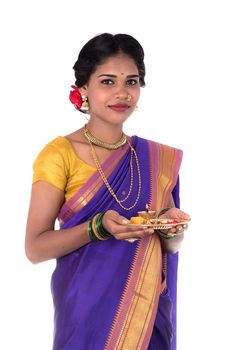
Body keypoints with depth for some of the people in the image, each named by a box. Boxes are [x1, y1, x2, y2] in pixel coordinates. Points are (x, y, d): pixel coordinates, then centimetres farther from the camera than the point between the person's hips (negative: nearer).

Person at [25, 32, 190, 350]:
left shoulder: (158, 159, 3)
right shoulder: (60, 153, -9)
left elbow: (171, 247, 9)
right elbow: (35, 248, -11)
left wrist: (174, 227, -14)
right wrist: (99, 227, -26)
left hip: (150, 308, 4)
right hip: (87, 308, -4)